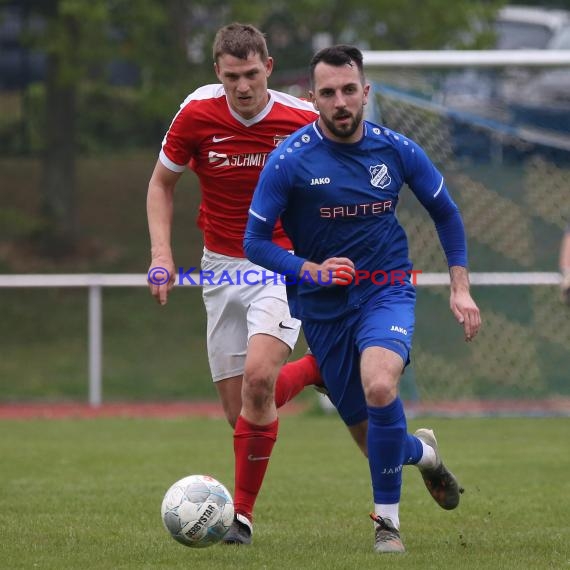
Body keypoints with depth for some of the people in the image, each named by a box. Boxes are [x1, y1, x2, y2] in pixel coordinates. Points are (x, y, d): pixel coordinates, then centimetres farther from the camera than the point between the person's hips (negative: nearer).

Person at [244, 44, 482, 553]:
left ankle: (387, 520, -15)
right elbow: (256, 242, -8)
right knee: (371, 433, 5)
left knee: (379, 386, -31)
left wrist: (460, 287, 5)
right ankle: (422, 451, 44)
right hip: (323, 306, 1)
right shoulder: (289, 161, -14)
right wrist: (310, 270, -23)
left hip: (386, 291, -1)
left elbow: (445, 212, 10)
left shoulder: (397, 151, -6)